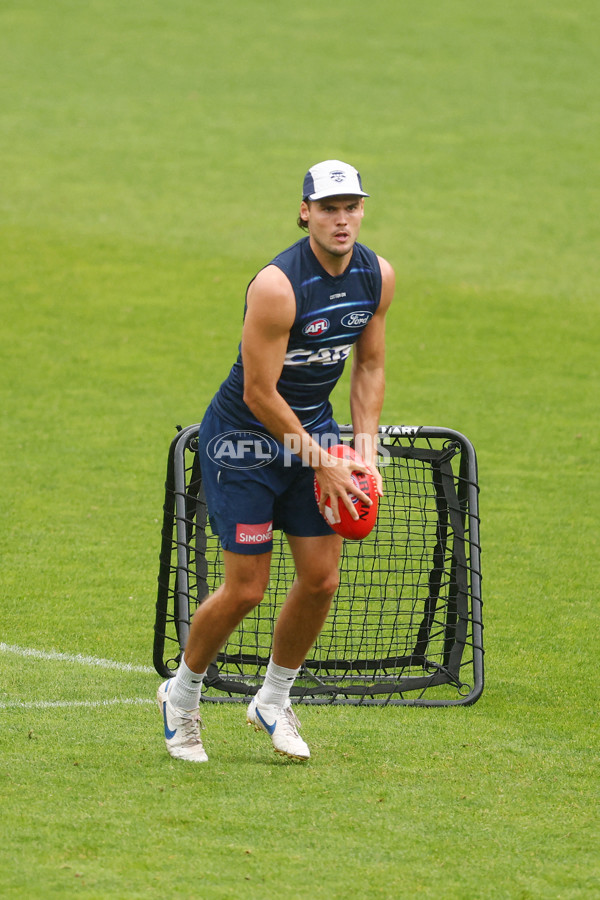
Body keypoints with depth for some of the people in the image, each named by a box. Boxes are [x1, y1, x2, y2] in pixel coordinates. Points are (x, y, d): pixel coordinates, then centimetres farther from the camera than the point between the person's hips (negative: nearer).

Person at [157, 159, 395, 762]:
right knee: (245, 589, -5)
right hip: (244, 439, -6)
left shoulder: (377, 277, -5)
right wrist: (320, 460, -18)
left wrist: (364, 450, -1)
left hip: (312, 427, 6)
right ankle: (181, 695, 20)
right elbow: (259, 392, -23)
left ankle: (273, 701, 22)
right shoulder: (277, 285, -27)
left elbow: (369, 366, 9)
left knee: (321, 578, 0)